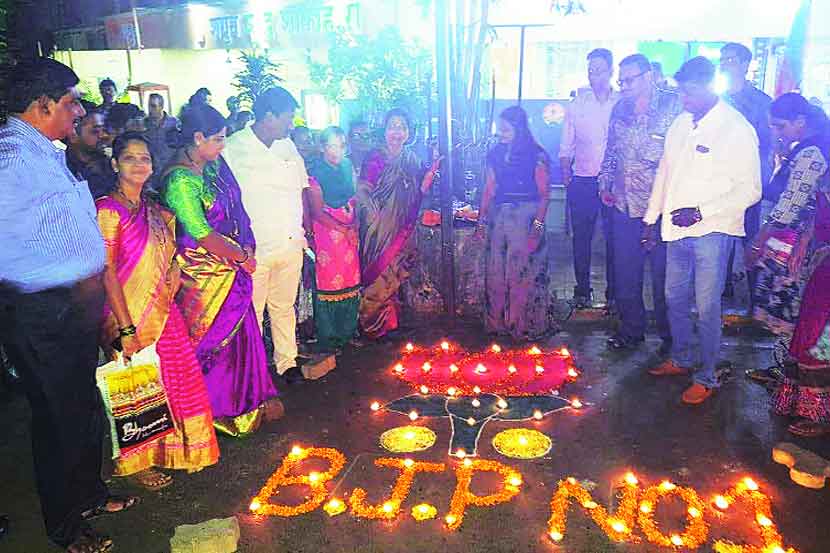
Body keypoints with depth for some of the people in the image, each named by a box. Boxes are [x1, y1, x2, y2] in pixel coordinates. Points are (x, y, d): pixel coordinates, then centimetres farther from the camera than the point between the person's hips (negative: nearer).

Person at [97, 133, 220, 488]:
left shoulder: (155, 211, 10)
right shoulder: (108, 210, -12)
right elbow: (107, 272, -16)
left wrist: (174, 269, -2)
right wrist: (126, 328, -20)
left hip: (163, 312, 7)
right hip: (131, 316, -7)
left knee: (175, 381, 14)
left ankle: (165, 452, 34)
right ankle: (135, 463, 23)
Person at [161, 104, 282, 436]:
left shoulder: (212, 166, 6)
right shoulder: (180, 179, -20)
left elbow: (233, 209, 12)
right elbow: (201, 233, -22)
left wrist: (245, 248, -2)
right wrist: (242, 257, -11)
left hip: (231, 269, 8)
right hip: (204, 274, -8)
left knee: (240, 332, 16)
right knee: (212, 339, 7)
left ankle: (248, 401, 33)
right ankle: (214, 409, 27)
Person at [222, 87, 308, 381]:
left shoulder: (287, 146, 10)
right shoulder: (233, 149, -9)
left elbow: (301, 188, 19)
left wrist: (302, 230, 13)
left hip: (290, 245, 6)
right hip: (253, 249, -5)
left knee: (284, 307, 17)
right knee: (251, 313, 5)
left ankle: (287, 362, 31)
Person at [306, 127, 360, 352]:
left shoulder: (347, 165, 9)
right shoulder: (315, 171, -9)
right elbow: (317, 212, -12)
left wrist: (355, 226, -2)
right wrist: (344, 229, -12)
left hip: (349, 230, 6)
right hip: (327, 230, -5)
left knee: (351, 278, 8)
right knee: (329, 280, -1)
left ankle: (347, 332, 23)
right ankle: (327, 339, 11)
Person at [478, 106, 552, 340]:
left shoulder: (536, 156, -6)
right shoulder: (496, 153, 10)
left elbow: (544, 193, -8)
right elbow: (489, 187, 13)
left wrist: (539, 222, -16)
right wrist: (482, 217, 10)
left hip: (525, 216, -5)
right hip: (499, 215, 5)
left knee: (523, 271, -2)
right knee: (496, 270, 8)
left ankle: (525, 324, 10)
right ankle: (498, 321, 20)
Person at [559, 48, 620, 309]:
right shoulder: (577, 104, 8)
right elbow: (566, 145, 10)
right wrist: (565, 173, -3)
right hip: (582, 181, 1)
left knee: (615, 238, 3)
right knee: (581, 237, 5)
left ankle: (614, 292, 15)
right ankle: (582, 290, 17)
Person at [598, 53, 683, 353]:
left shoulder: (674, 105, -6)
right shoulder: (620, 109, 11)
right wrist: (605, 182, 9)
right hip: (624, 205, 5)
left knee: (663, 274, 4)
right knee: (625, 272, 11)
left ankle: (669, 335, 20)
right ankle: (631, 329, 27)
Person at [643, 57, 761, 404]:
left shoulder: (737, 130, -11)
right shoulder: (681, 124, 7)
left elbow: (749, 191, -12)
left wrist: (700, 212, -20)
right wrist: (652, 218, 16)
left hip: (711, 231, -6)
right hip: (677, 230, 6)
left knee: (706, 308, 0)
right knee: (675, 299, 16)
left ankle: (706, 378, 16)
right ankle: (680, 360, 35)